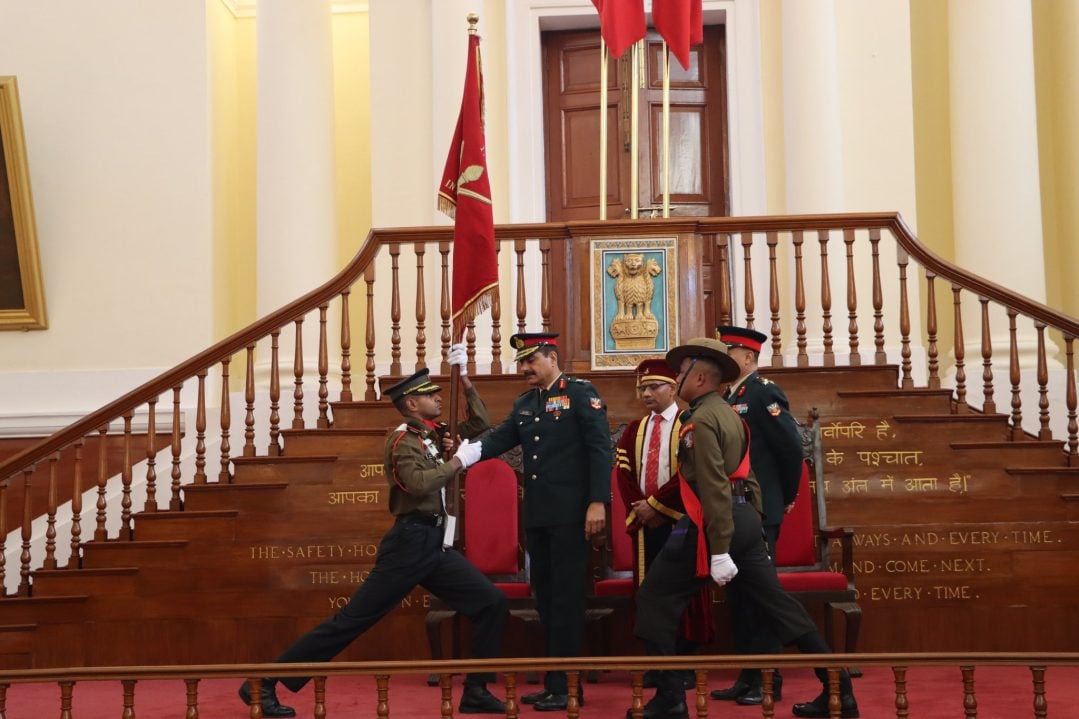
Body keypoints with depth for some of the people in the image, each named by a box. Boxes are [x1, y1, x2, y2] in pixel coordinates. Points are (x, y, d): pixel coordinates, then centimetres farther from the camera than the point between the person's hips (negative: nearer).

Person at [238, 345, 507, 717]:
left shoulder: (434, 434, 14)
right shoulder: (402, 440, -10)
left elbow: (480, 424, 19)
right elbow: (419, 484, -26)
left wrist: (464, 379, 8)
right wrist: (459, 461, -16)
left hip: (436, 544, 8)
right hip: (409, 543, -8)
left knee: (491, 603, 3)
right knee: (352, 619, -8)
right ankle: (263, 684, -2)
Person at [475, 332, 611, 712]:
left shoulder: (581, 393, -4)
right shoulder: (523, 404, 16)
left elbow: (600, 449, -10)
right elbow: (498, 440, 6)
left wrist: (598, 502, -18)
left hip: (570, 513, -7)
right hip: (537, 515, 7)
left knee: (566, 596, -3)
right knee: (545, 595, 12)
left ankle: (567, 686, 4)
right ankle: (553, 682, 21)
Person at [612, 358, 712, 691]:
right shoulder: (633, 430, 14)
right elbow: (623, 473, 8)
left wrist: (655, 503, -13)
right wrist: (639, 508, -6)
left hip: (678, 520, -5)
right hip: (645, 522, 5)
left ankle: (684, 663, 7)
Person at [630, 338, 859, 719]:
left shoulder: (701, 419, -13)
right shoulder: (729, 413, 17)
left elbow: (714, 488, -21)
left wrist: (718, 550, -23)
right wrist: (753, 525, 24)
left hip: (710, 523, -9)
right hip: (745, 518, 9)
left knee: (655, 600, 2)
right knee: (777, 602, 11)